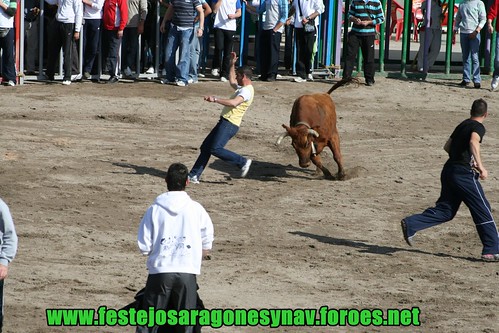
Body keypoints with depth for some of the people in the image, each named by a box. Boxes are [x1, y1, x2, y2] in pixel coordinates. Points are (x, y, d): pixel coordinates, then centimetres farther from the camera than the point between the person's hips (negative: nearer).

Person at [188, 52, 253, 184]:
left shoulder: (246, 91, -15)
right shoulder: (242, 88, 19)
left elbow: (234, 103, -33)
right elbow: (232, 81, 43)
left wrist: (215, 99, -36)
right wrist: (232, 64, 40)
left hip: (230, 124, -11)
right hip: (224, 122, 11)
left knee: (216, 149, -20)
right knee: (205, 147, 9)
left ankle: (243, 162, -7)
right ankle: (194, 175, 11)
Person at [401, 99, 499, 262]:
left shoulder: (462, 125, 19)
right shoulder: (478, 127, -6)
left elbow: (447, 147, 27)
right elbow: (473, 142, -27)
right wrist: (480, 166, -28)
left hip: (449, 171, 8)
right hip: (464, 174, -8)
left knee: (445, 210, 12)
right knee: (483, 211, 0)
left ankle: (410, 224, -1)